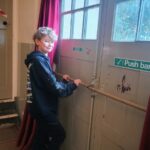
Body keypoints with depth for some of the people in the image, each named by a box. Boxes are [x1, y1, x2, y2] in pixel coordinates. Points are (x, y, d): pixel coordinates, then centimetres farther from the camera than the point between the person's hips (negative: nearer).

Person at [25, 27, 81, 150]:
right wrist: (73, 85, -13)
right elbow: (53, 87, -24)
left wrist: (62, 80, 0)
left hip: (42, 106, 9)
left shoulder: (41, 58, 11)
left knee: (42, 135, 20)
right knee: (59, 134, 3)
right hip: (43, 107, -9)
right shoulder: (39, 61, -20)